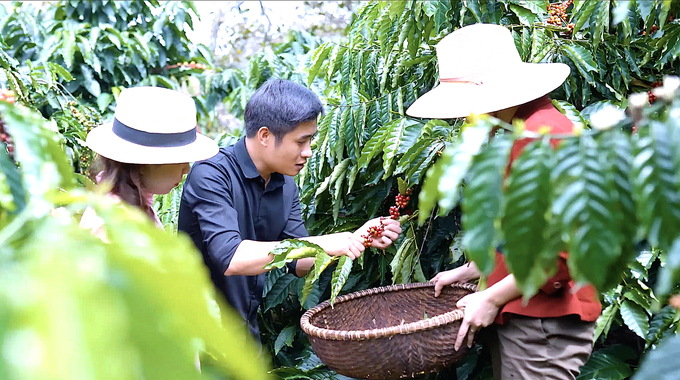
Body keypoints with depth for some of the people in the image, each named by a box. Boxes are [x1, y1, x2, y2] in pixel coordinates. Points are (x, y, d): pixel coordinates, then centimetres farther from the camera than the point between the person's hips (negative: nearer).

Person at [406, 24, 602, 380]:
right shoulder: (513, 133, 13)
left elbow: (566, 251, -23)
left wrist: (492, 298, -16)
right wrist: (470, 271, 17)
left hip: (543, 325, -10)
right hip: (513, 316, 10)